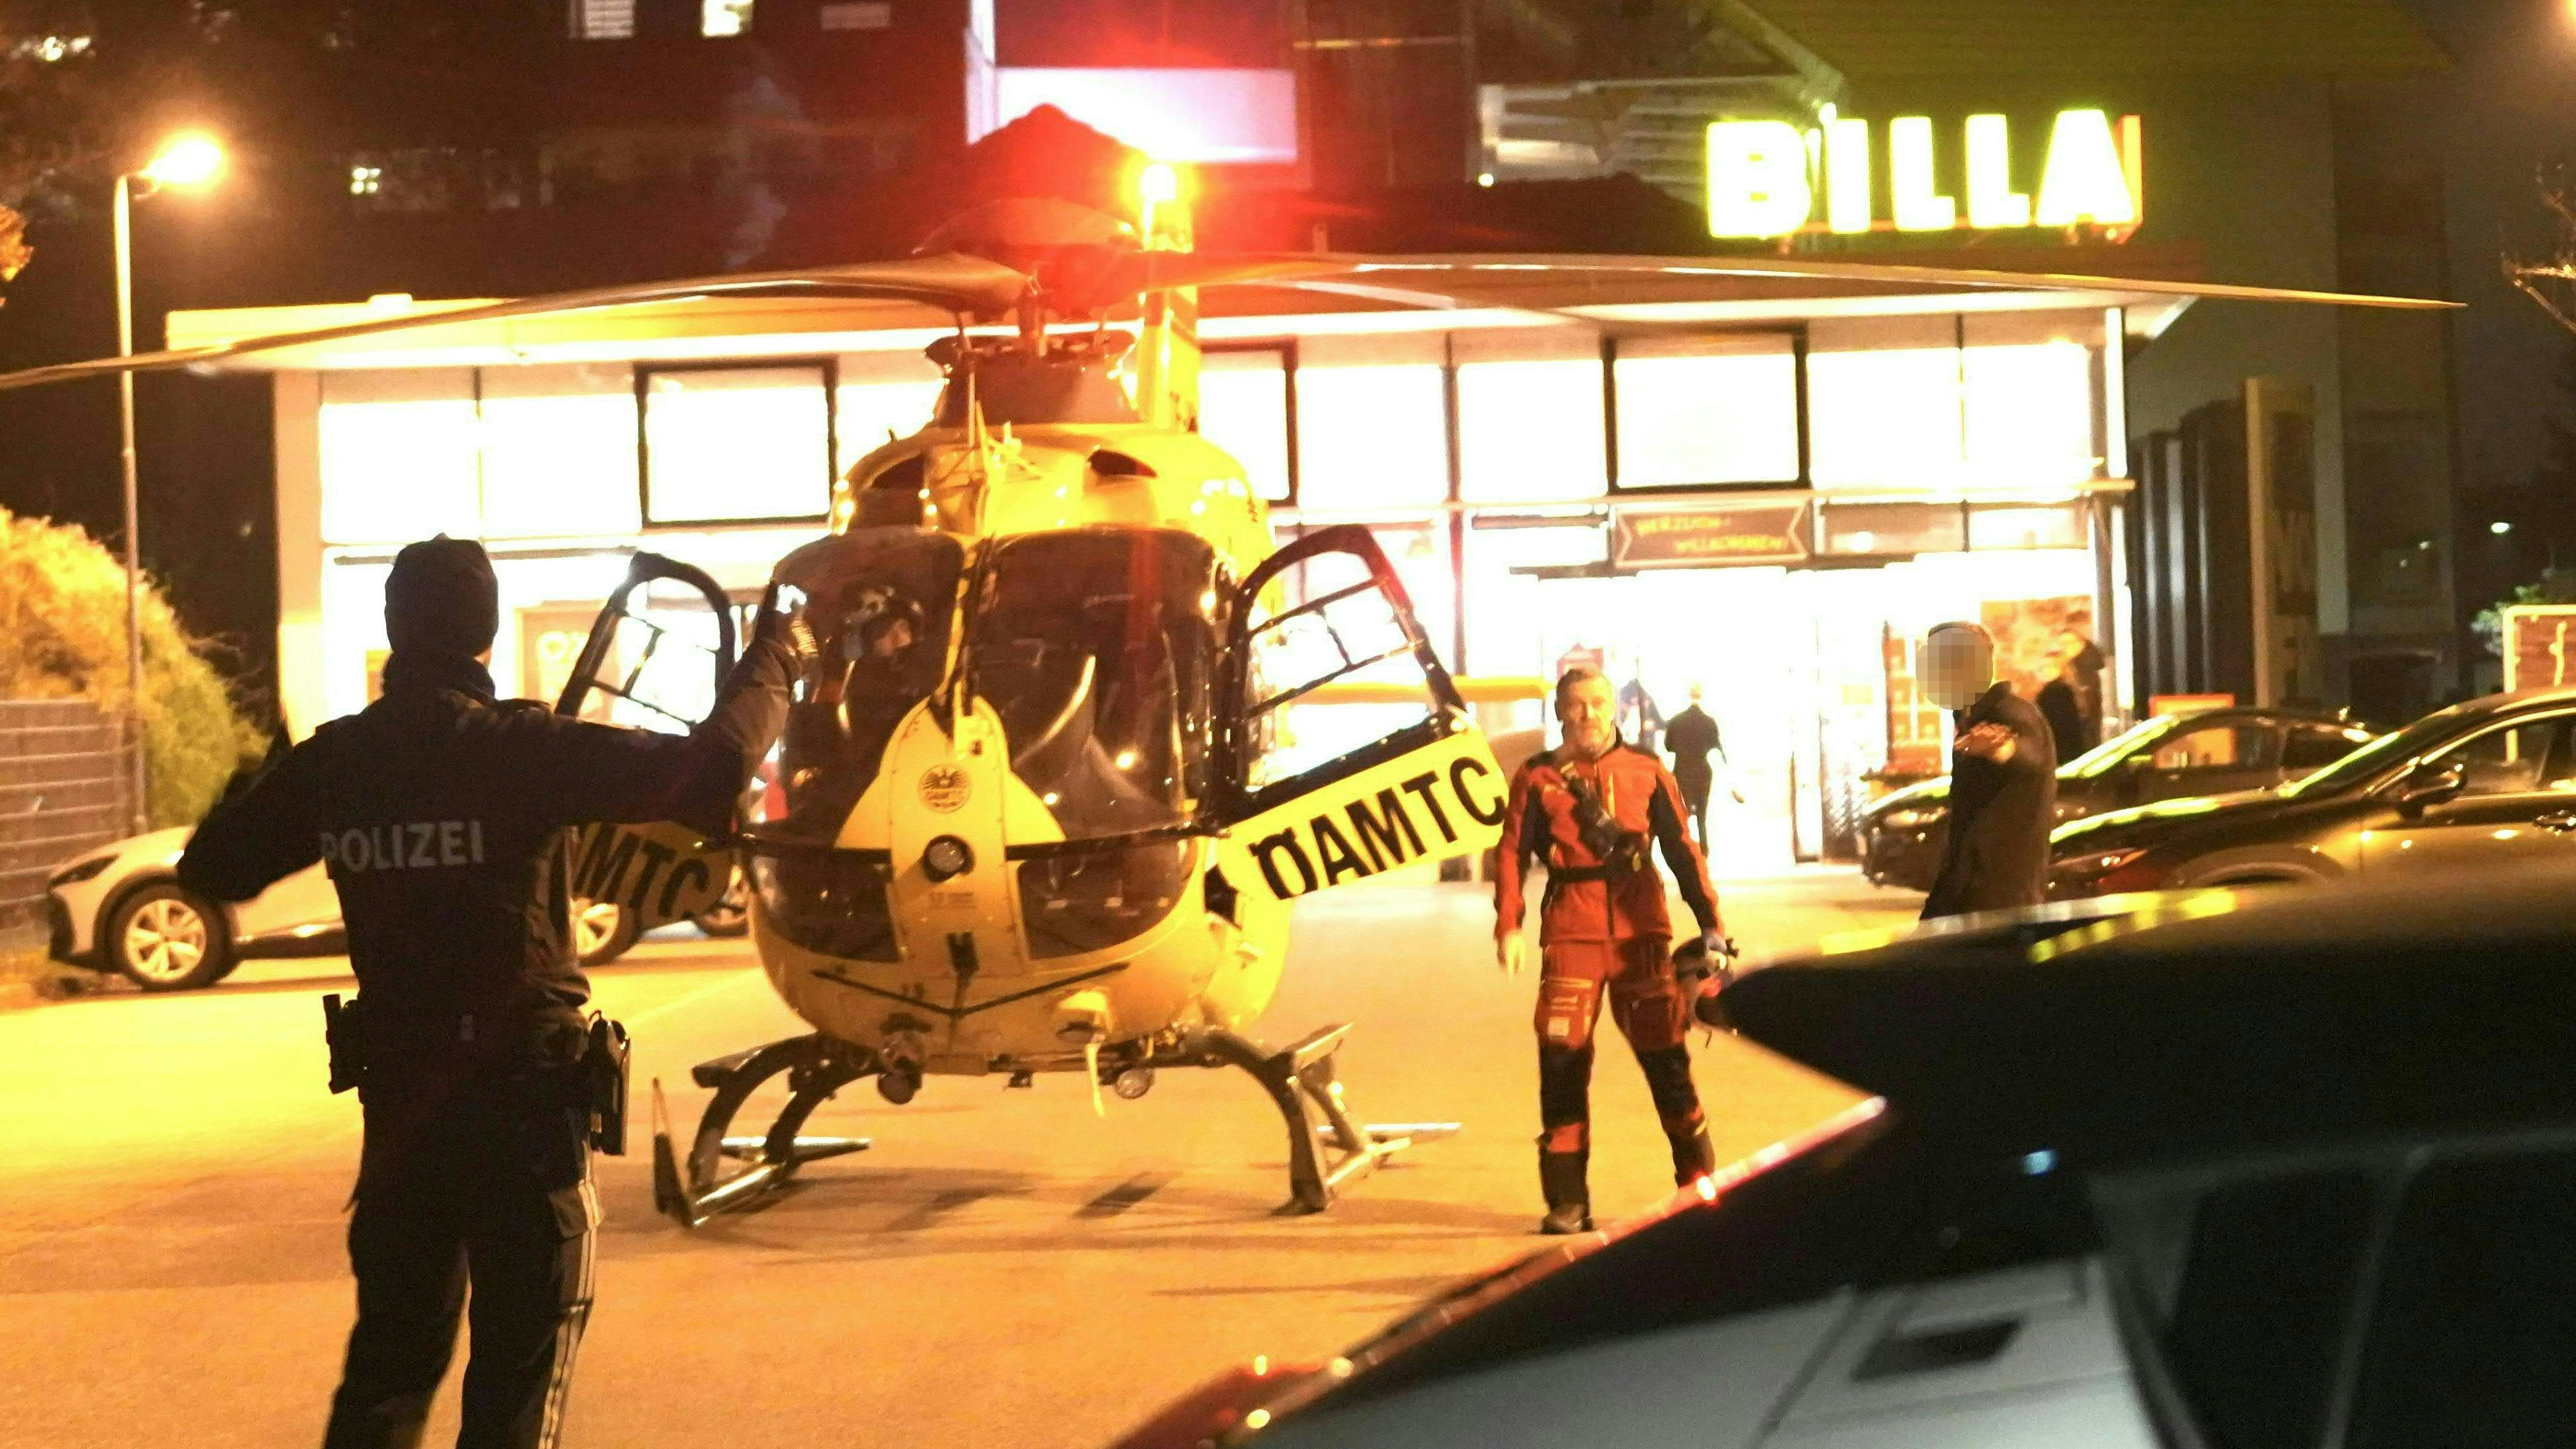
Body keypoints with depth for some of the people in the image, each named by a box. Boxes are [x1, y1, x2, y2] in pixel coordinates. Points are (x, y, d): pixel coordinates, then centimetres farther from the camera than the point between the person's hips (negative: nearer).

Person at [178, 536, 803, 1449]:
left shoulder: (333, 762, -1)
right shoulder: (522, 749, -15)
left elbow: (212, 866, 11)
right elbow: (710, 769, -19)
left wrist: (279, 782, 26)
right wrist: (768, 668, -3)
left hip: (399, 1098, 5)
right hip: (523, 1094, -4)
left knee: (393, 1345, 19)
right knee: (522, 1356, 6)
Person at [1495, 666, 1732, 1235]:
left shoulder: (1647, 773, 7)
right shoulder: (1537, 778, 6)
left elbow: (1682, 851, 6)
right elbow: (1512, 853, 4)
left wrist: (1711, 926, -1)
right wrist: (1508, 927, -9)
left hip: (1641, 932, 0)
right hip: (1571, 936, 0)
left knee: (1666, 1059, 2)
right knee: (1562, 1064, -4)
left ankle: (1701, 1184, 15)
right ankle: (1567, 1202, 4)